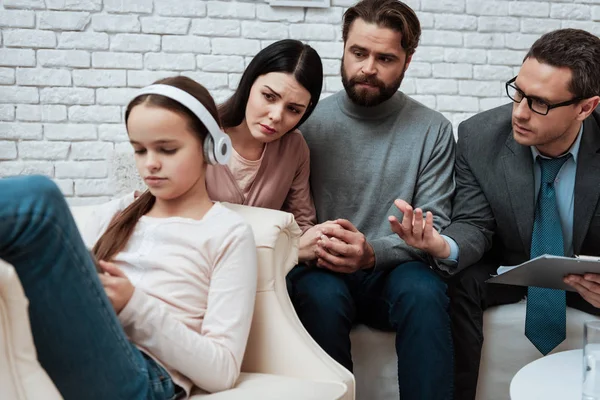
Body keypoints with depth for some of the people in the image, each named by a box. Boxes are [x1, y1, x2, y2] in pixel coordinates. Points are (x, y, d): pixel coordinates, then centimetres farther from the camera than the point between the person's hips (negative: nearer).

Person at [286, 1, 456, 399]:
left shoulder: (433, 130, 0)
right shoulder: (310, 119, 1)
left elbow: (432, 226, -3)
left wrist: (372, 253, -22)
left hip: (391, 269, 0)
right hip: (321, 269, 1)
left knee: (423, 292, -32)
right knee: (322, 295, -32)